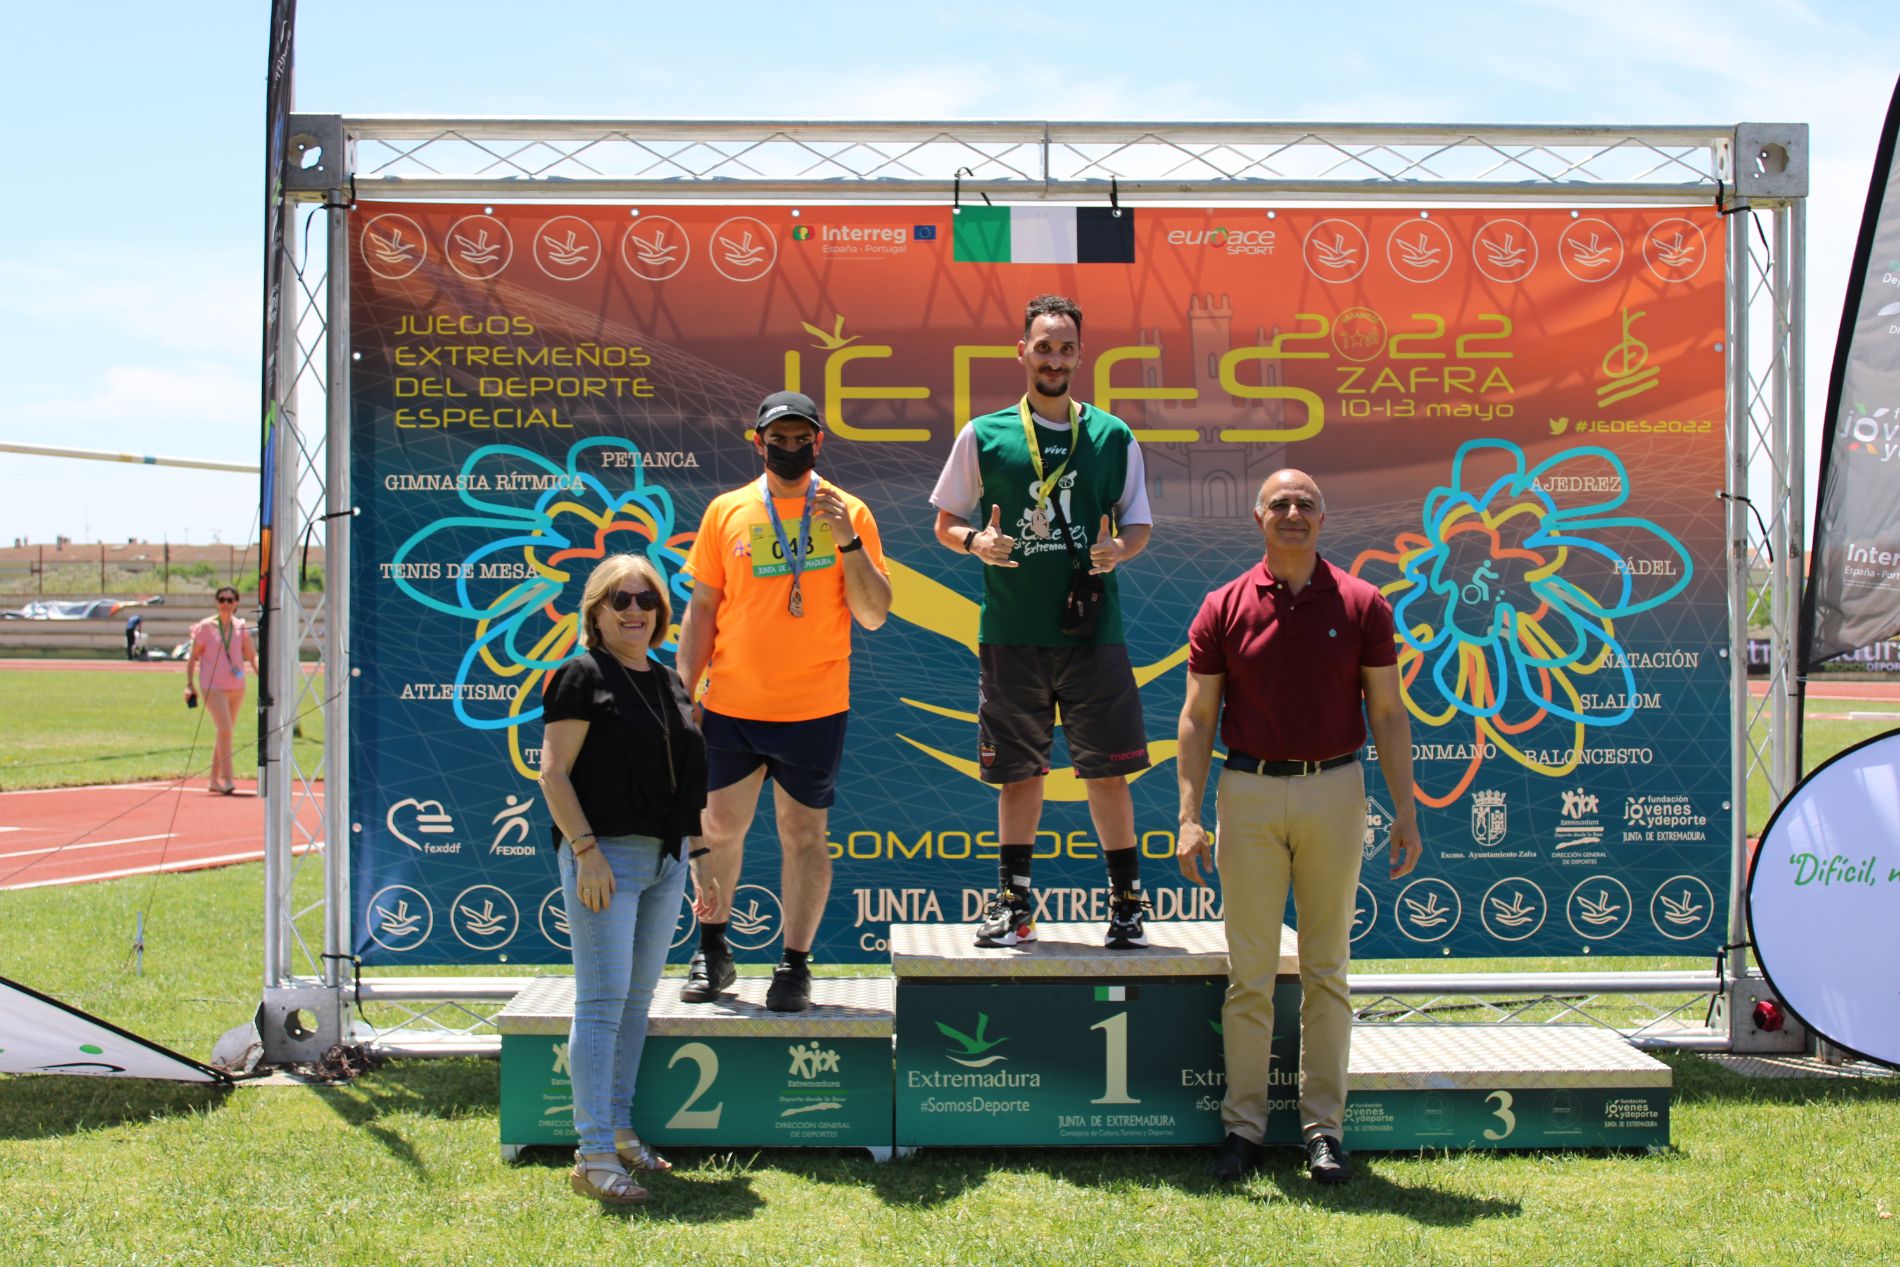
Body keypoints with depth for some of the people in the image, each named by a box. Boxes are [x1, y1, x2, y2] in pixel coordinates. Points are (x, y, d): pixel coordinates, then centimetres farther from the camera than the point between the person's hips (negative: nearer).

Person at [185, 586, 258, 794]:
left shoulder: (241, 627, 6)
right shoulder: (205, 627, -3)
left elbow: (251, 655, 3)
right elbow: (193, 657, 1)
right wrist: (190, 684, -4)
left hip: (237, 687, 4)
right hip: (212, 686, -4)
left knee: (223, 732, 12)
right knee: (225, 730, -16)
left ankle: (215, 779, 22)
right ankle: (227, 778, -14)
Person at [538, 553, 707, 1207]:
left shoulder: (669, 683, 16)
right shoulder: (582, 676, -5)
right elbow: (553, 773, -10)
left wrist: (688, 848, 15)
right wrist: (587, 850, -18)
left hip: (665, 858, 7)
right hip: (605, 855, -7)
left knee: (638, 1000, 12)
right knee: (603, 1001, -8)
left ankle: (619, 1129, 23)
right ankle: (594, 1155, -5)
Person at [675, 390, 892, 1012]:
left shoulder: (848, 513, 1)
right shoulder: (727, 511, 5)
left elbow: (874, 615, -3)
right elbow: (702, 607, 8)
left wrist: (849, 542, -15)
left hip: (815, 709, -1)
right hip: (730, 705, 2)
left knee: (804, 835, 3)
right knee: (718, 827, 7)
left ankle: (795, 967, 12)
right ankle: (712, 953, 24)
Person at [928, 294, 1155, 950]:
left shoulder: (1113, 436, 6)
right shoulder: (984, 435, 5)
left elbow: (1140, 526, 11)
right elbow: (946, 524, 10)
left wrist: (1116, 549, -11)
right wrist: (977, 543, -12)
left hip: (1092, 627, 0)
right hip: (1011, 631, 0)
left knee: (1107, 770, 1)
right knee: (1018, 773, 7)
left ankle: (1128, 901, 14)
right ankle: (1013, 902, 18)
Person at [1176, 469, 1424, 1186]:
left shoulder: (1361, 606, 4)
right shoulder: (1224, 609, 3)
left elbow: (1388, 715, 5)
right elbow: (1197, 716, 3)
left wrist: (1405, 811, 0)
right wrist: (1189, 816, -5)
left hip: (1335, 791, 1)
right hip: (1249, 792, 0)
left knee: (1326, 968, 7)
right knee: (1250, 972, 3)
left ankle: (1324, 1127, 15)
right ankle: (1244, 1126, 12)